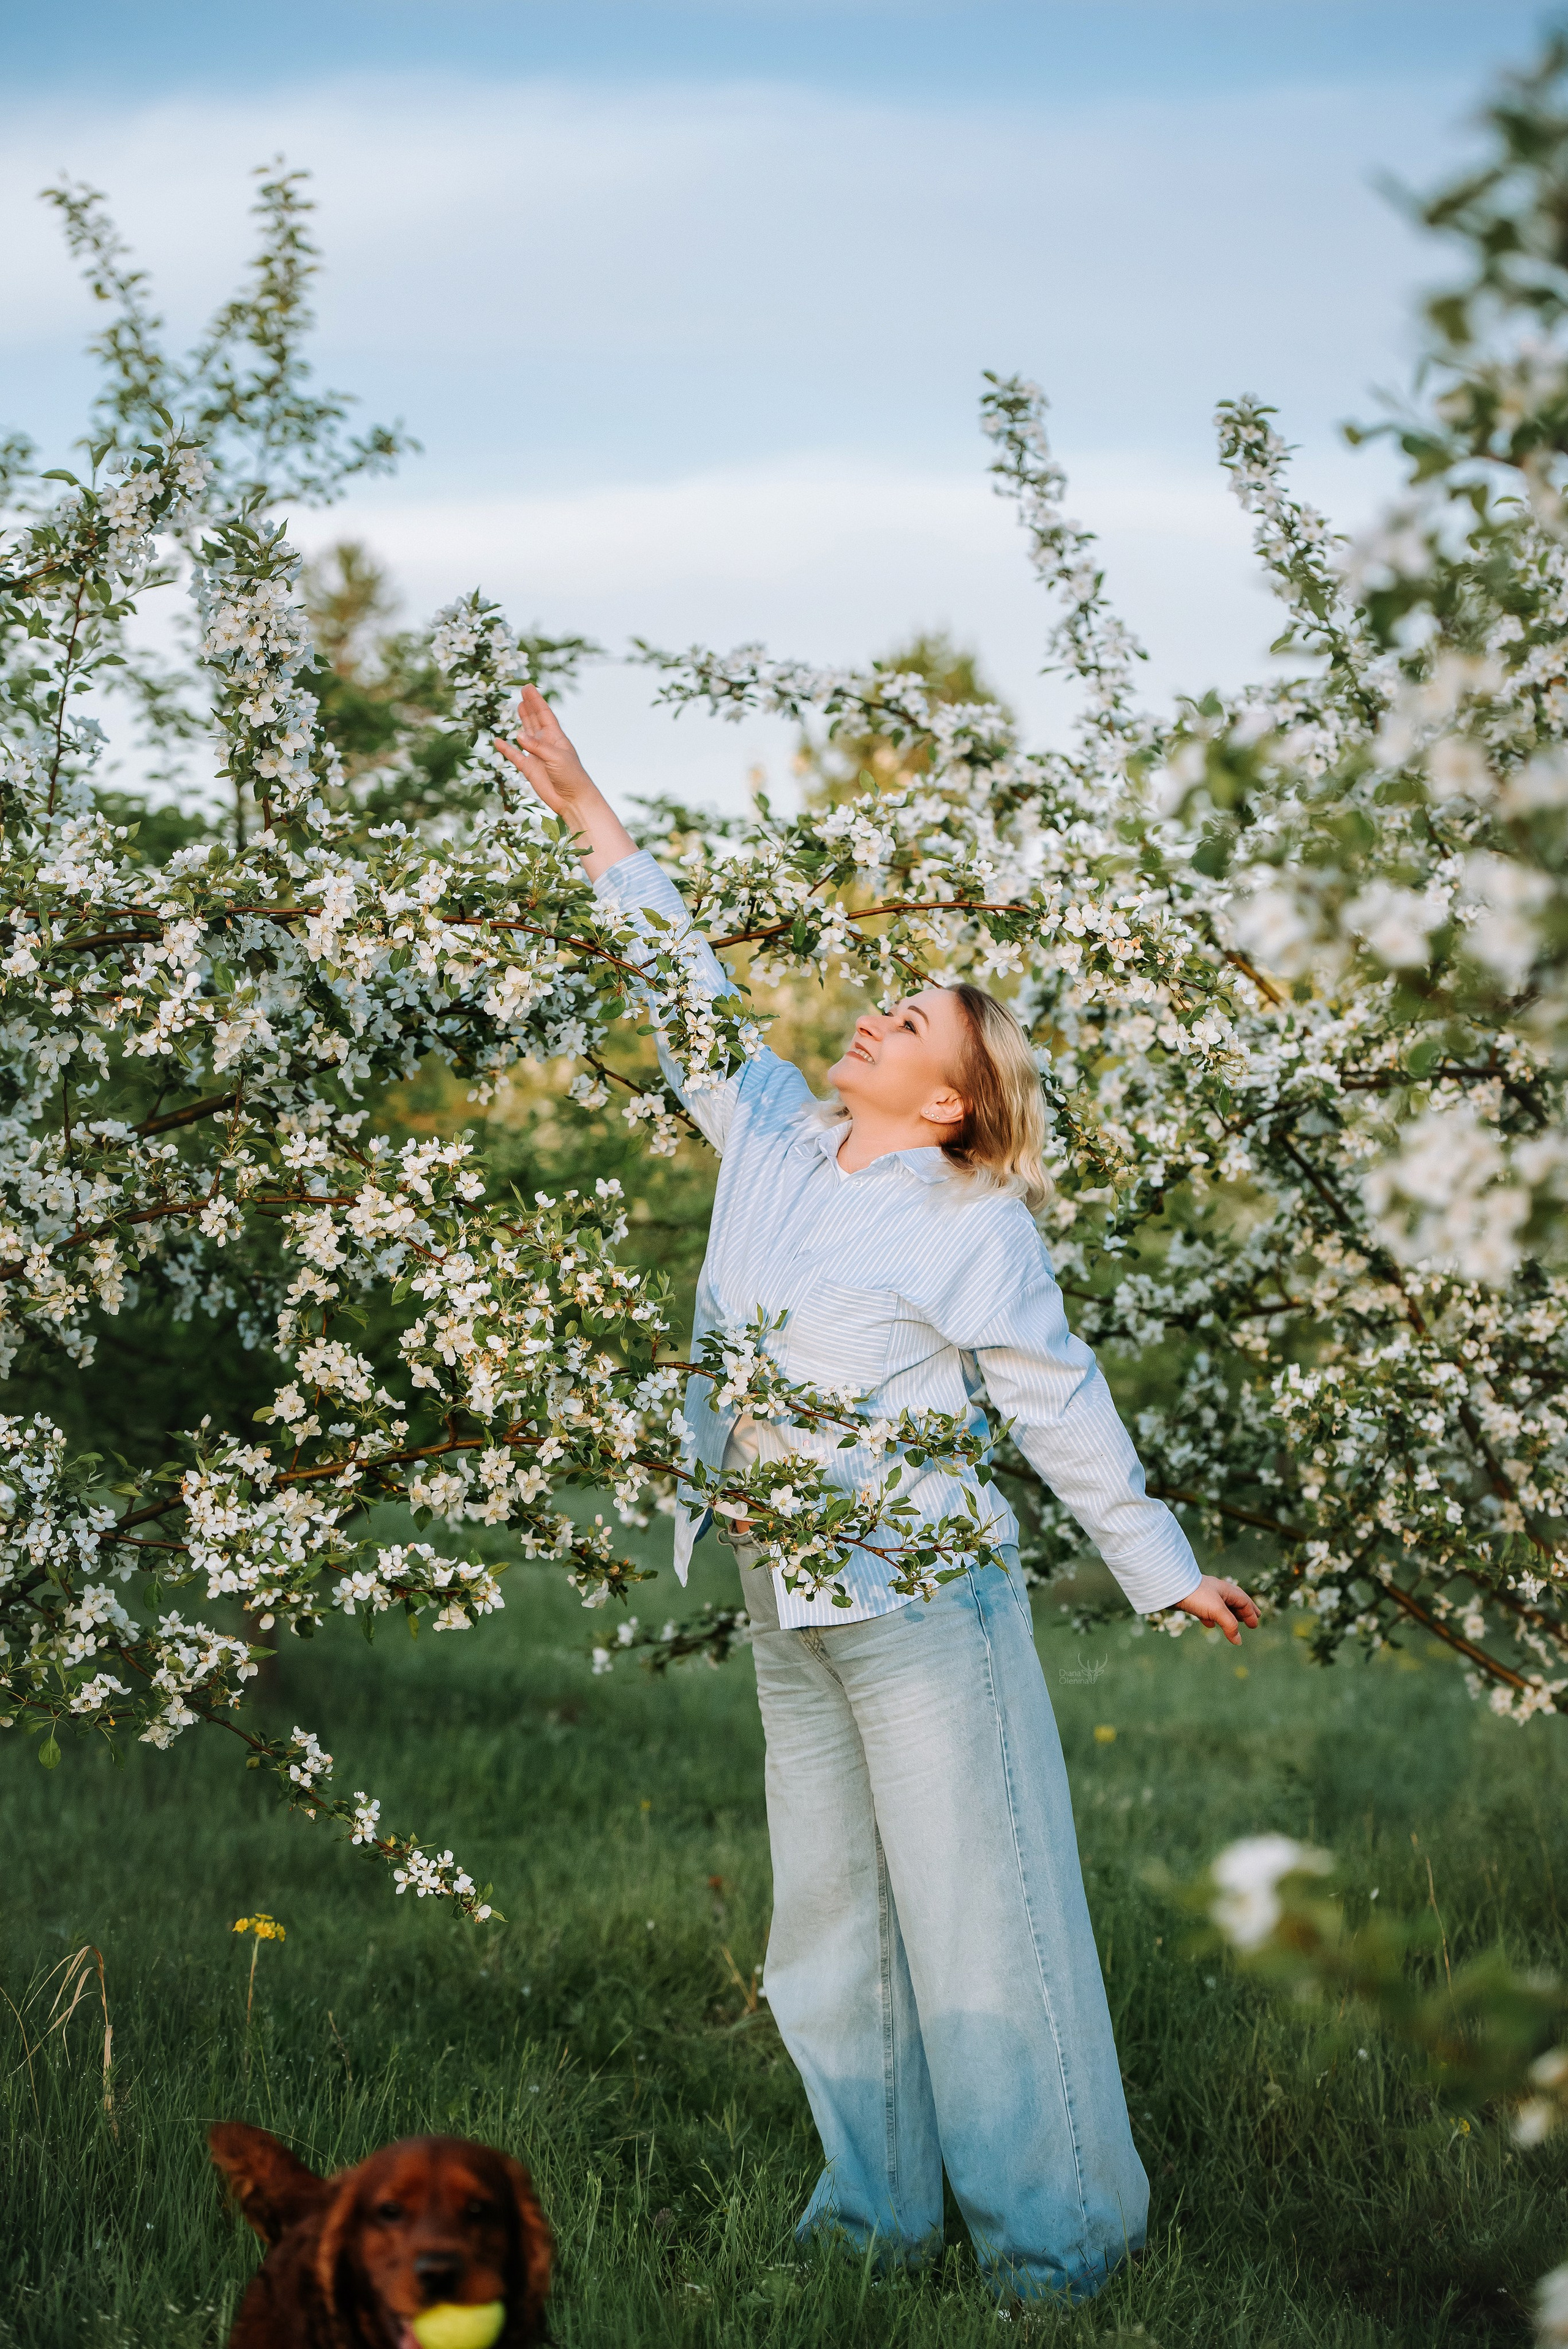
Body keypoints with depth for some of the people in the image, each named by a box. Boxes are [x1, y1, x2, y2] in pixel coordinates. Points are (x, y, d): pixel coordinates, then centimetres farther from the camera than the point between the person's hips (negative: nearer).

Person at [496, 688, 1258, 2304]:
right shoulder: (773, 1144, 11)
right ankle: (878, 2205, 21)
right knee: (828, 1913, 11)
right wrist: (592, 819, 20)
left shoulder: (974, 1225, -5)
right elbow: (692, 994, 18)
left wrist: (1164, 1570, 0)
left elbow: (1059, 1409, -1)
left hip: (920, 1597, -6)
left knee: (976, 1910, -3)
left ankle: (1055, 2229, 4)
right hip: (785, 1609, 6)